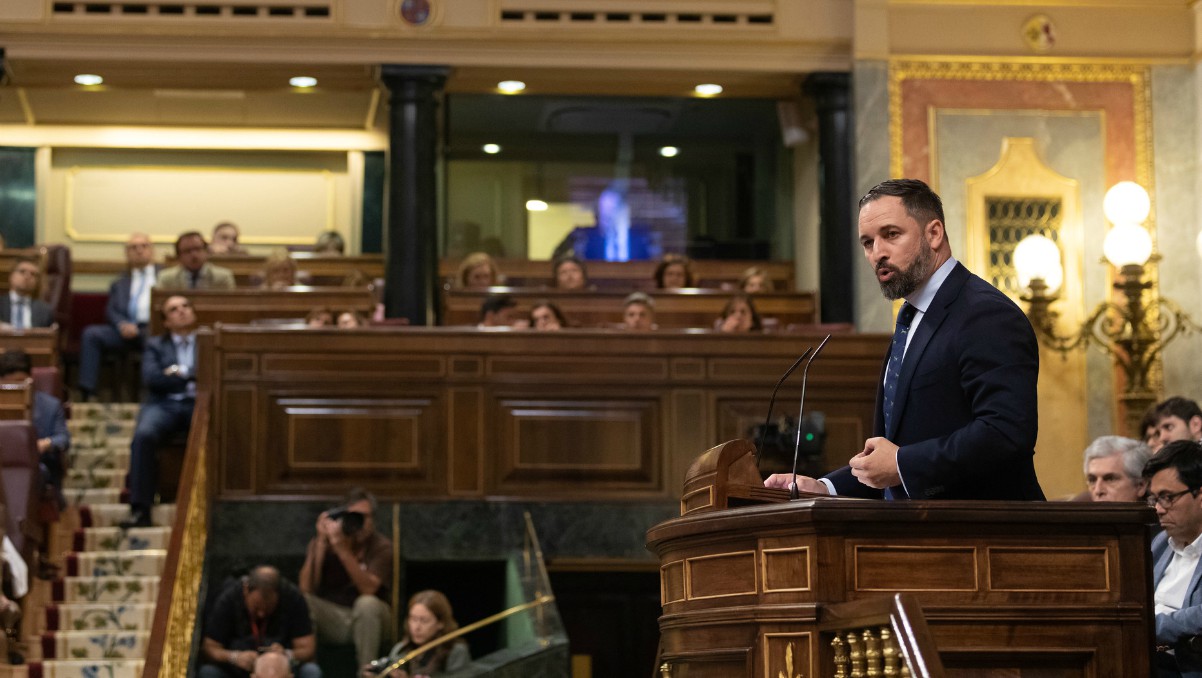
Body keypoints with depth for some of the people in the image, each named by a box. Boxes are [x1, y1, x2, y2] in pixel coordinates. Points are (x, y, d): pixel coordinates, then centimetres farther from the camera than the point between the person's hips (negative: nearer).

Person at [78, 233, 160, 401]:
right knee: (91, 333, -24)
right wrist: (122, 325, -9)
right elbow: (111, 311, 15)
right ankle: (87, 393, -30)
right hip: (126, 329, 3)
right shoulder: (120, 283, 29)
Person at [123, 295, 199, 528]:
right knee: (143, 435, -34)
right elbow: (151, 378, 5)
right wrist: (193, 378, 1)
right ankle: (140, 509, -36)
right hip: (164, 405, 1)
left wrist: (180, 372, 2)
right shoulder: (155, 345, 24)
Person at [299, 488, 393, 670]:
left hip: (366, 619, -1)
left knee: (368, 603, -34)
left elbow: (368, 589, -27)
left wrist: (342, 549, -36)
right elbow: (306, 589, -18)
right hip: (330, 619, 1)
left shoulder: (381, 547, -10)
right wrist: (321, 543, -25)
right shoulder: (323, 541, -6)